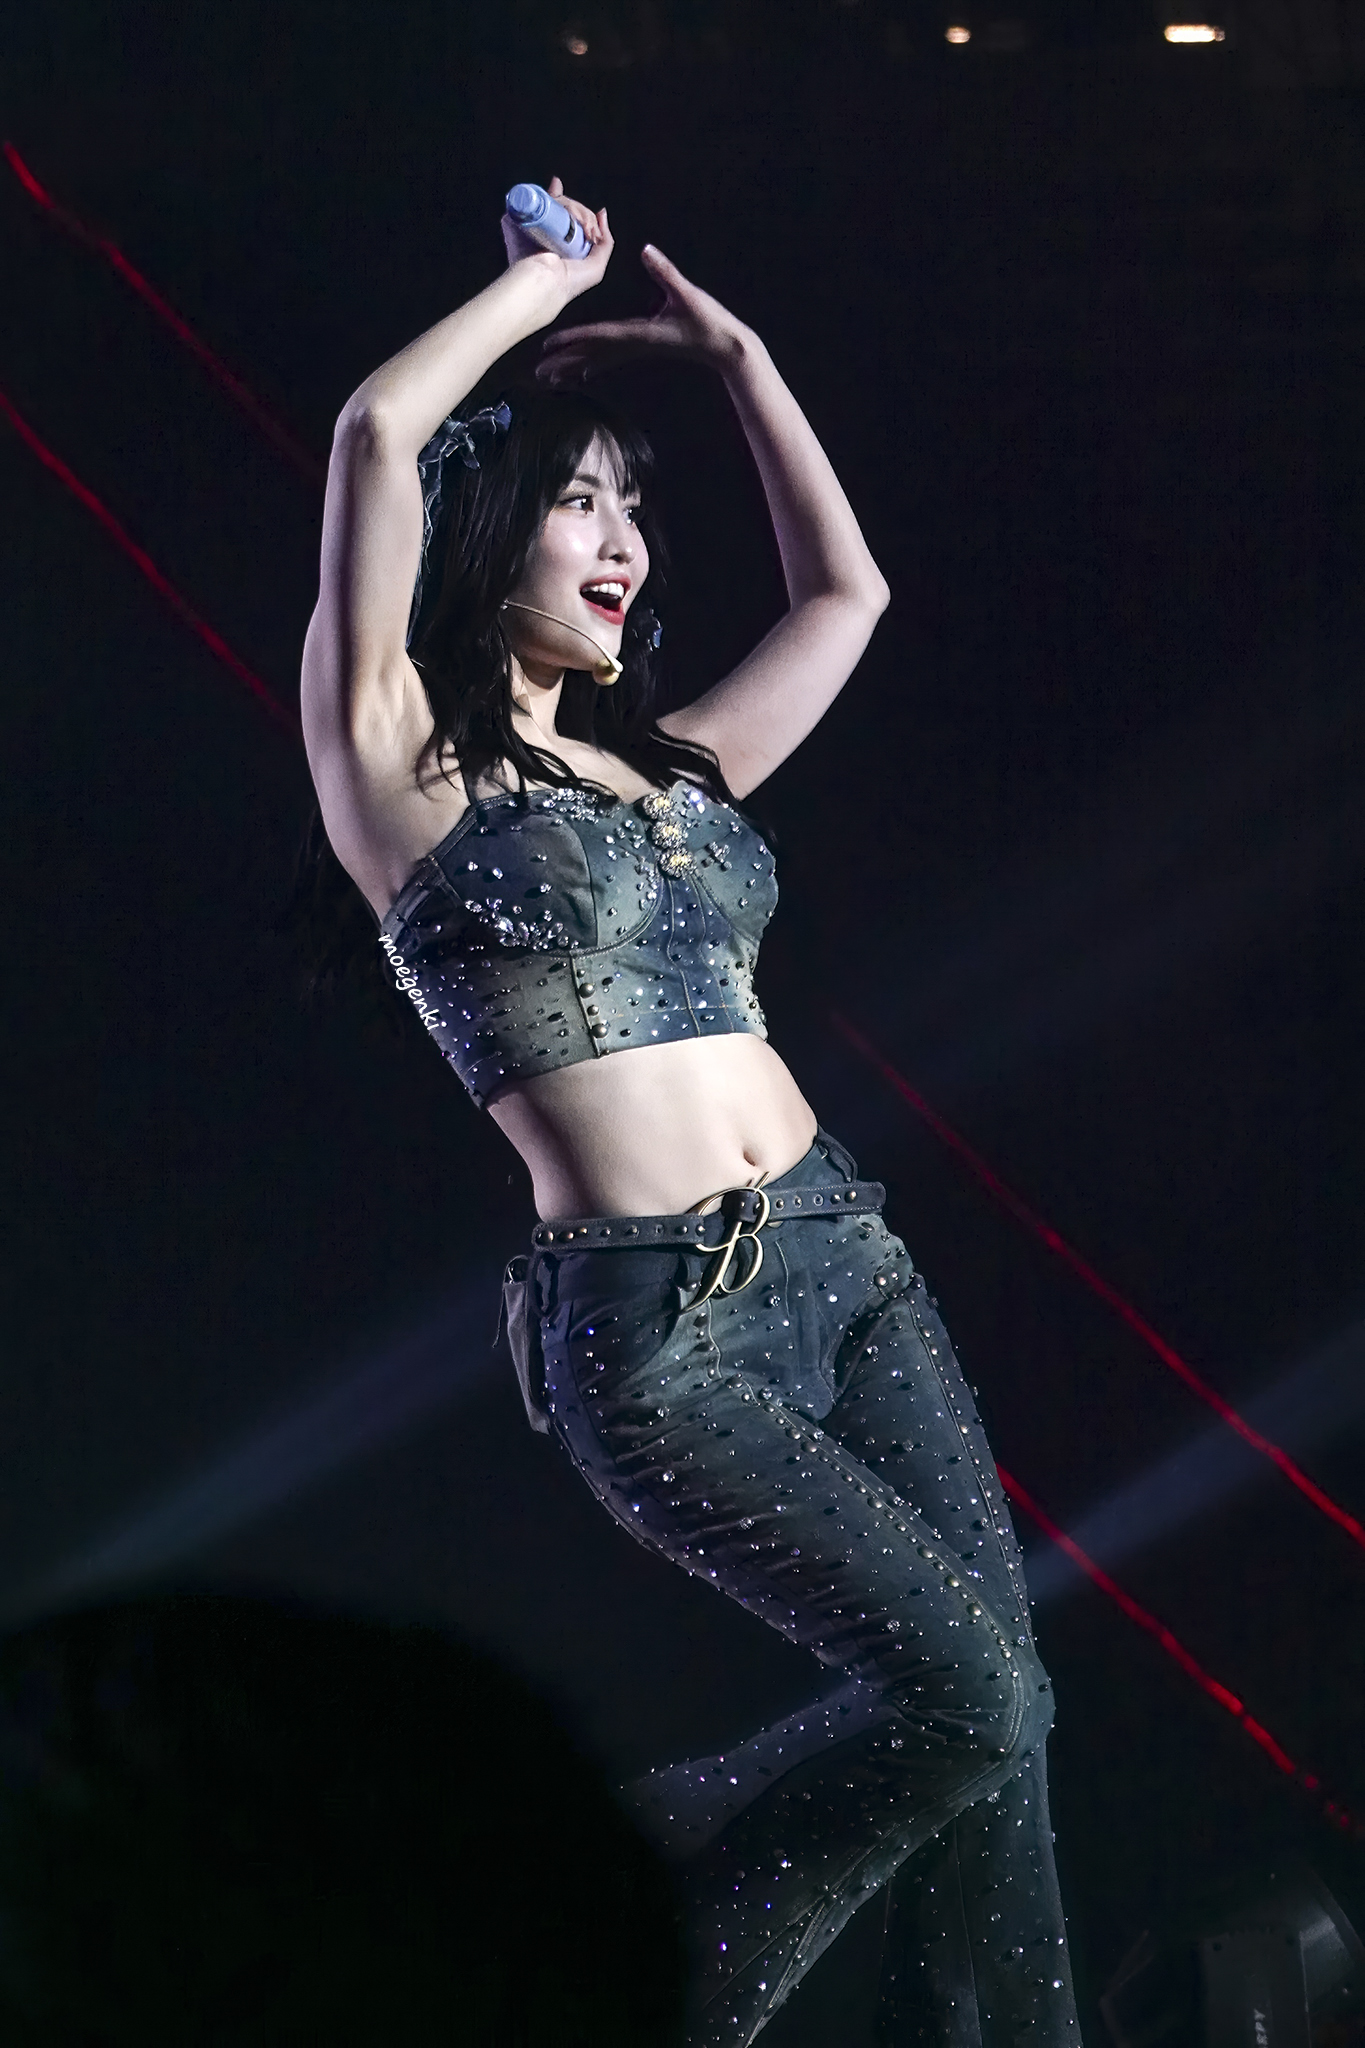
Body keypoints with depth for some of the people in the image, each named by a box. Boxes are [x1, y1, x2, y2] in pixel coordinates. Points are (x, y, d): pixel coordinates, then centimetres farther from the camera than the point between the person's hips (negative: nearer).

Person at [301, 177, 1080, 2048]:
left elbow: (847, 591, 32)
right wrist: (547, 284, 3)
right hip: (656, 1330, -7)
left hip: (845, 1264, 7)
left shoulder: (669, 770, 19)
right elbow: (379, 436, -12)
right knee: (963, 1691, -16)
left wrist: (729, 355, 26)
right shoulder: (403, 764, 0)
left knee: (1005, 1716, -4)